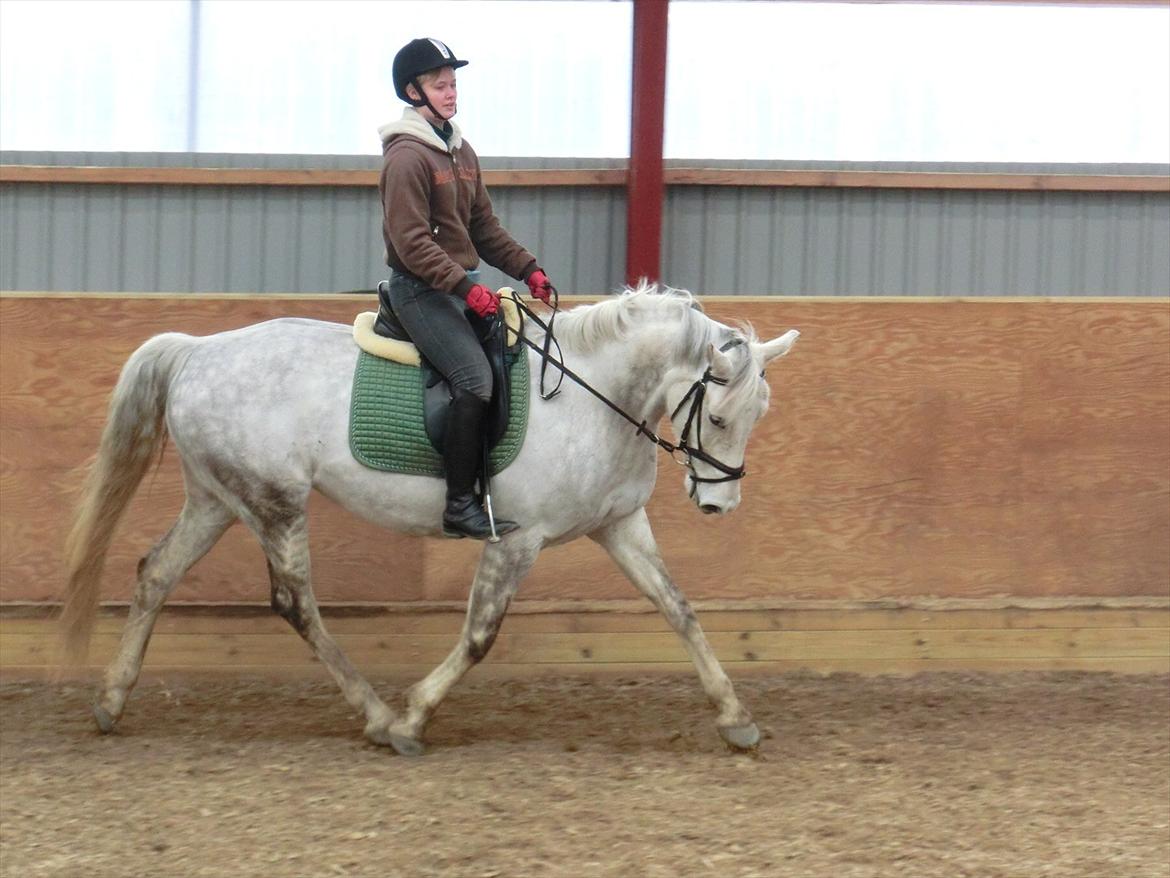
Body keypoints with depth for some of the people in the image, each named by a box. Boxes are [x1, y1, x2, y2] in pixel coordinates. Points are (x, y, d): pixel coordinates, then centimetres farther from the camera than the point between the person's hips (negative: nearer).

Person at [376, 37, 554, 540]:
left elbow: (484, 228, 19)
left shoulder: (461, 152, 15)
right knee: (475, 379, -22)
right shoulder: (407, 156, -13)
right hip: (419, 290, -9)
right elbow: (412, 243, -20)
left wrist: (528, 270, 8)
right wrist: (466, 288, -26)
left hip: (460, 285, 9)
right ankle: (460, 506, -20)